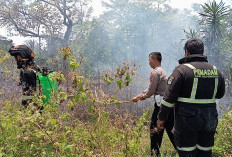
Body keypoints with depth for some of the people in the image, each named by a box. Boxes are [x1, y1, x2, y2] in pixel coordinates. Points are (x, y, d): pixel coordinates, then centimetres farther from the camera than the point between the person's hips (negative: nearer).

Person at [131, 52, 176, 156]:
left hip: (161, 104, -9)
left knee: (154, 128, 2)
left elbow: (151, 91, -13)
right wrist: (138, 96, 20)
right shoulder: (162, 71, 19)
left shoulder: (156, 72, -11)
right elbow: (151, 88, 22)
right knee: (170, 128, 15)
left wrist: (143, 97, 7)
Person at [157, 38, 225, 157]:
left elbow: (169, 97, -13)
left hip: (187, 120, -5)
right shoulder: (216, 71, 5)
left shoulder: (182, 69, -12)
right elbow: (220, 94, 18)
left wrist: (162, 118, -6)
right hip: (210, 120, 5)